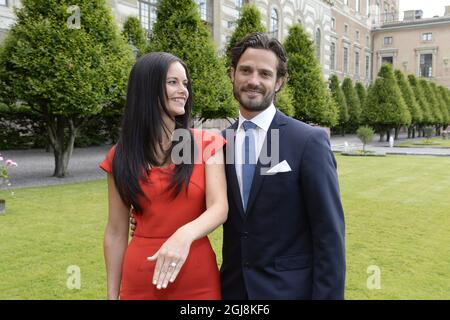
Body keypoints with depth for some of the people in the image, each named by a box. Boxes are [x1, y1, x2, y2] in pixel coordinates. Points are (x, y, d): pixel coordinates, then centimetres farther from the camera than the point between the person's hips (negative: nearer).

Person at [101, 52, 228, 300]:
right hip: (139, 281, 1)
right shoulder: (121, 155, 0)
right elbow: (116, 232, 3)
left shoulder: (207, 144, -3)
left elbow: (219, 208, -13)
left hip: (198, 279, 0)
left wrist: (185, 235, -32)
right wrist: (112, 293, 5)